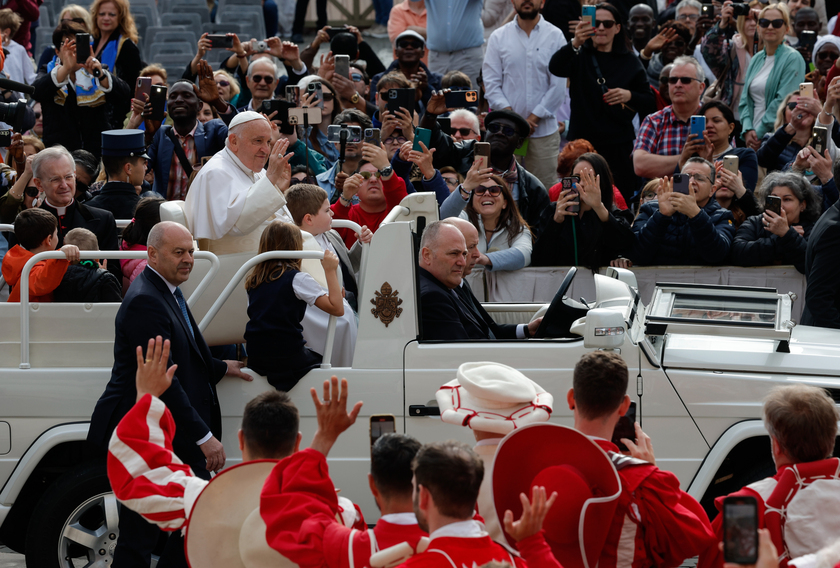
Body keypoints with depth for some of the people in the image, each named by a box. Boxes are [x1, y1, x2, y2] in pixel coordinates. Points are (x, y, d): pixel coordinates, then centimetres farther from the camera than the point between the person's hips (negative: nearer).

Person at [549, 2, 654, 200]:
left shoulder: (630, 62, 8)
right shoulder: (579, 56, 3)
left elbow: (650, 102, 9)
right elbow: (555, 68, -19)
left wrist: (629, 96, -13)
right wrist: (575, 43, -37)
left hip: (619, 144, 1)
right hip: (583, 139, -1)